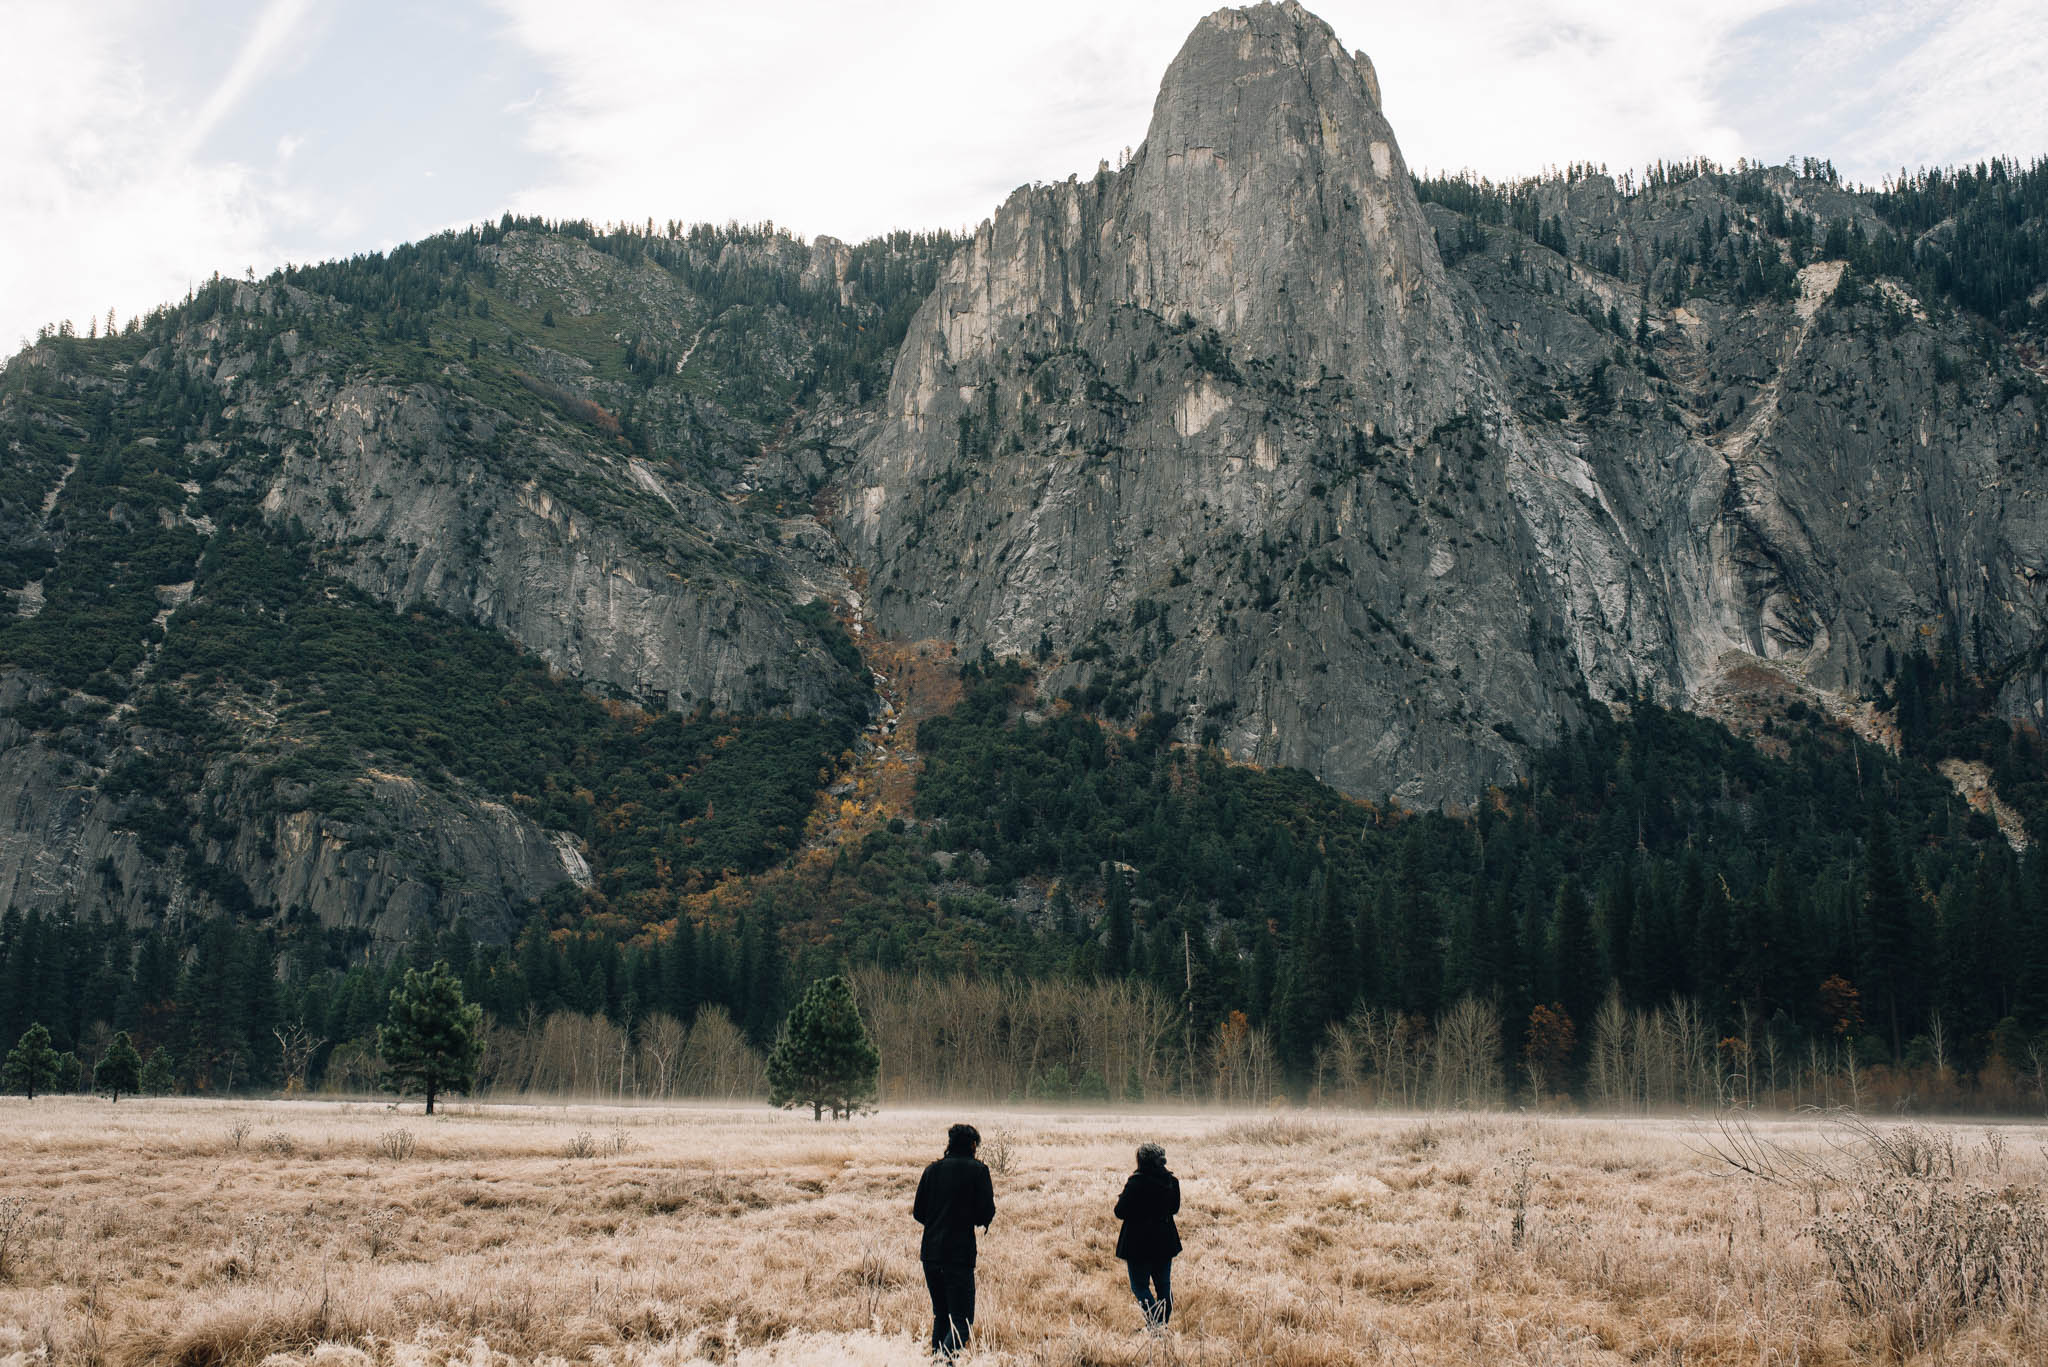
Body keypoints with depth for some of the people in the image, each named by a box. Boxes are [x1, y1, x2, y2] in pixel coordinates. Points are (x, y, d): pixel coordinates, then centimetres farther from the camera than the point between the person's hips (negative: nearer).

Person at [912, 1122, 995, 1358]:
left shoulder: (933, 1170, 8)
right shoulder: (977, 1170, -4)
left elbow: (918, 1214, 9)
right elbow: (985, 1216, -9)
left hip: (930, 1252, 5)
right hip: (960, 1254, -5)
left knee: (941, 1314, 20)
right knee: (962, 1321, -4)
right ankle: (946, 1358, -25)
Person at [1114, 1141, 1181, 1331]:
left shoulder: (1136, 1182, -20)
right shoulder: (1172, 1181, -1)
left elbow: (1121, 1212, -15)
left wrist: (1120, 1200, 4)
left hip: (1139, 1244, -6)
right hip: (1165, 1243, 6)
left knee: (1139, 1285, 3)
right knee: (1164, 1284, 16)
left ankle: (1155, 1322, -11)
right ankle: (1163, 1323, 21)